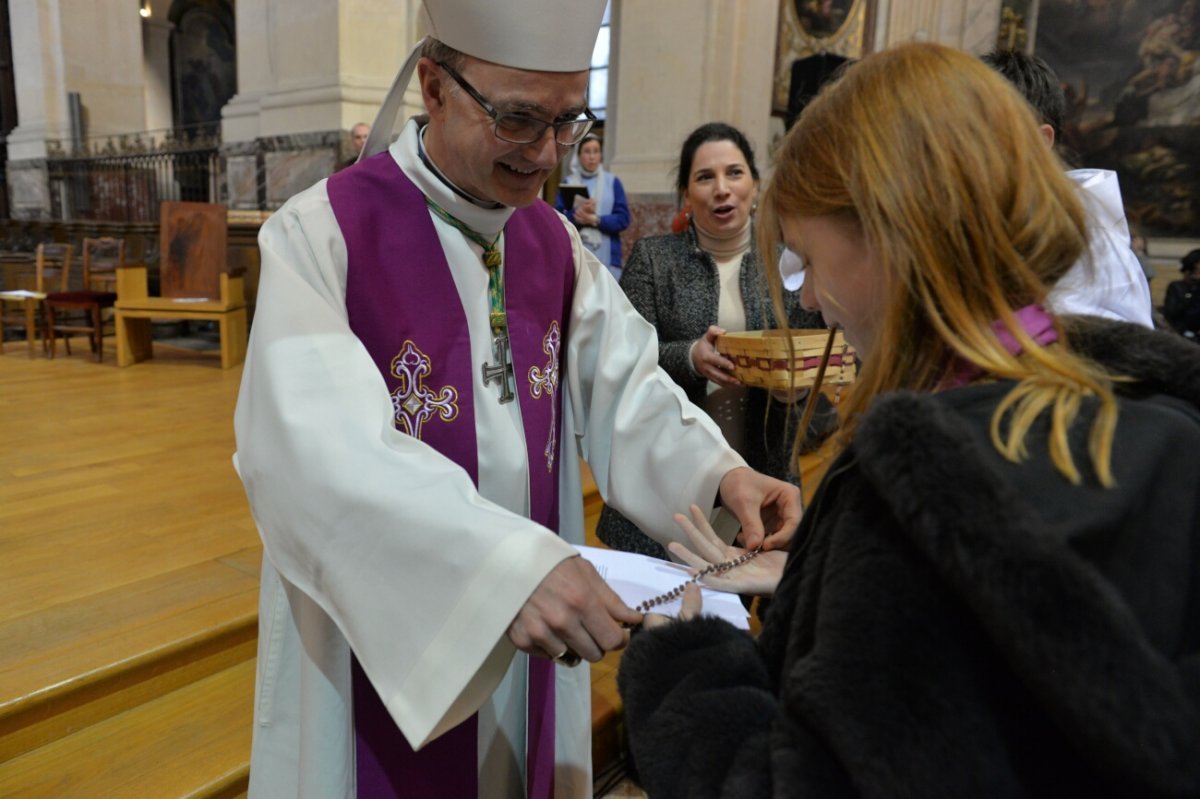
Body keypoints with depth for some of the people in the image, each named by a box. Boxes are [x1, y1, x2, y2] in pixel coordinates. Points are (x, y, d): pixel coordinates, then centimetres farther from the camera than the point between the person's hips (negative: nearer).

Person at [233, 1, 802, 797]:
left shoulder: (555, 242, 2)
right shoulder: (319, 237, -18)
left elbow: (624, 386, 0)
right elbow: (320, 451, -31)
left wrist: (719, 472, -18)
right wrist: (504, 561, -42)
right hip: (376, 639, -5)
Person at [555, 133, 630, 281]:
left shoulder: (613, 182, 8)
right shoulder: (568, 182, 9)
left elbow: (623, 218, 1)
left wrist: (595, 220, -13)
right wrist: (577, 214, -17)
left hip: (606, 257, 0)